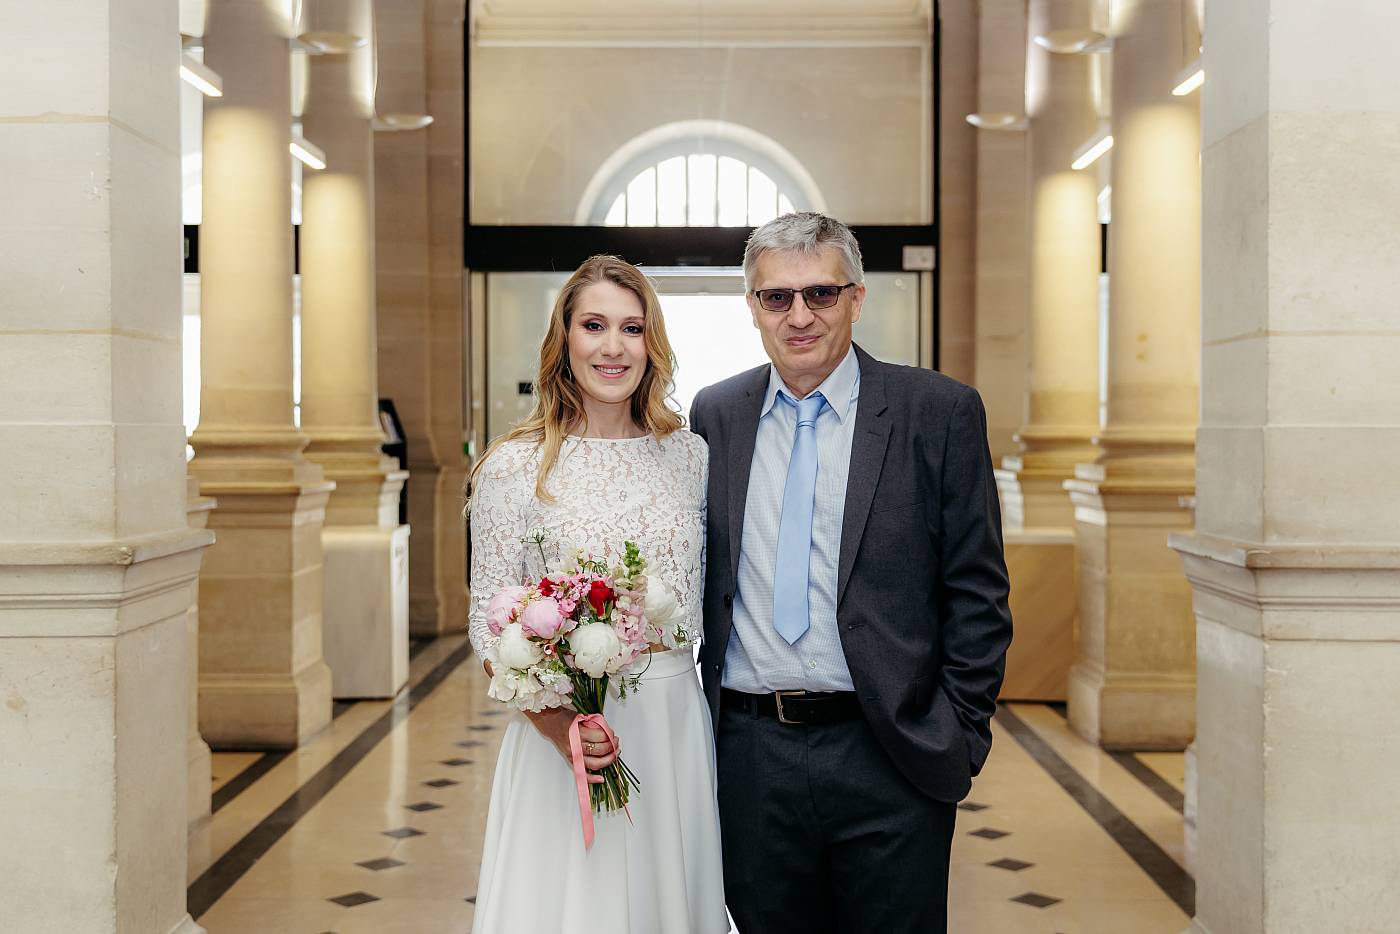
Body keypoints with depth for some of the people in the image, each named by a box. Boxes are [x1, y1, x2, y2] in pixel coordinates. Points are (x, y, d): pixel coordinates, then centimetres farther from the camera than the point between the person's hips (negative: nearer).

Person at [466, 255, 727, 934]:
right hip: (565, 727, -3)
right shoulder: (516, 467, -6)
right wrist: (555, 721, -20)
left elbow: (705, 596, 11)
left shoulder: (689, 455, 5)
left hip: (676, 724, 3)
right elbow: (488, 624, -5)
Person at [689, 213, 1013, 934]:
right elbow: (699, 578, 13)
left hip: (890, 761, -2)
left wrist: (960, 736, -5)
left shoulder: (939, 413, -2)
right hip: (749, 758, 3)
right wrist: (695, 719, 7)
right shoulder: (714, 415, 7)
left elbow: (977, 592, -2)